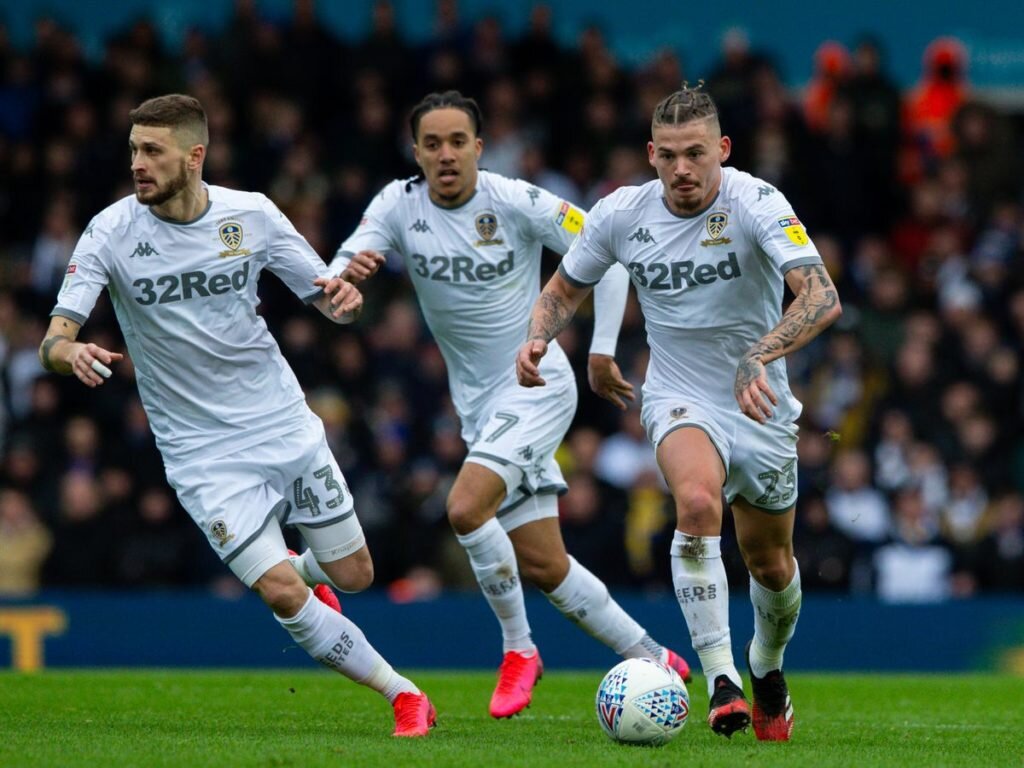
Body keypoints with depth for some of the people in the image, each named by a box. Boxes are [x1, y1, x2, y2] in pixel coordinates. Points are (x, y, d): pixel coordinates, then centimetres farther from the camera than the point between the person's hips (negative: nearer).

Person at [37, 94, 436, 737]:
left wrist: (344, 298, -22)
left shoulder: (251, 214, -6)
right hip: (203, 454, -2)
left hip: (285, 424, 2)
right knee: (281, 595, -14)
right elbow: (55, 340, -15)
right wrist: (70, 352, -40)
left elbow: (326, 297, 3)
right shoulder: (113, 232, -12)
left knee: (353, 575, 9)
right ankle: (403, 694, 4)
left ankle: (297, 566, 46)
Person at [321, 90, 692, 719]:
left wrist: (602, 351, -12)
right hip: (479, 403, 5)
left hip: (538, 384, -5)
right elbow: (338, 275, -11)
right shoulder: (399, 205, -3)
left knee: (466, 507, -26)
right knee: (543, 566, 5)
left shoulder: (516, 201, -14)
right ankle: (652, 660, 21)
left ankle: (519, 650, -8)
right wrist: (348, 272, -35)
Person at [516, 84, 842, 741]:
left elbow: (822, 298, -34)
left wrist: (758, 356, -49)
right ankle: (720, 679, -29)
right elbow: (567, 286, 10)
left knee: (771, 565, 12)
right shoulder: (621, 214, -10)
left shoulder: (755, 204, -21)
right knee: (697, 499, -32)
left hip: (760, 405, 0)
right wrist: (538, 337, -12)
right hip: (680, 400, 0)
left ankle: (767, 669, 46)